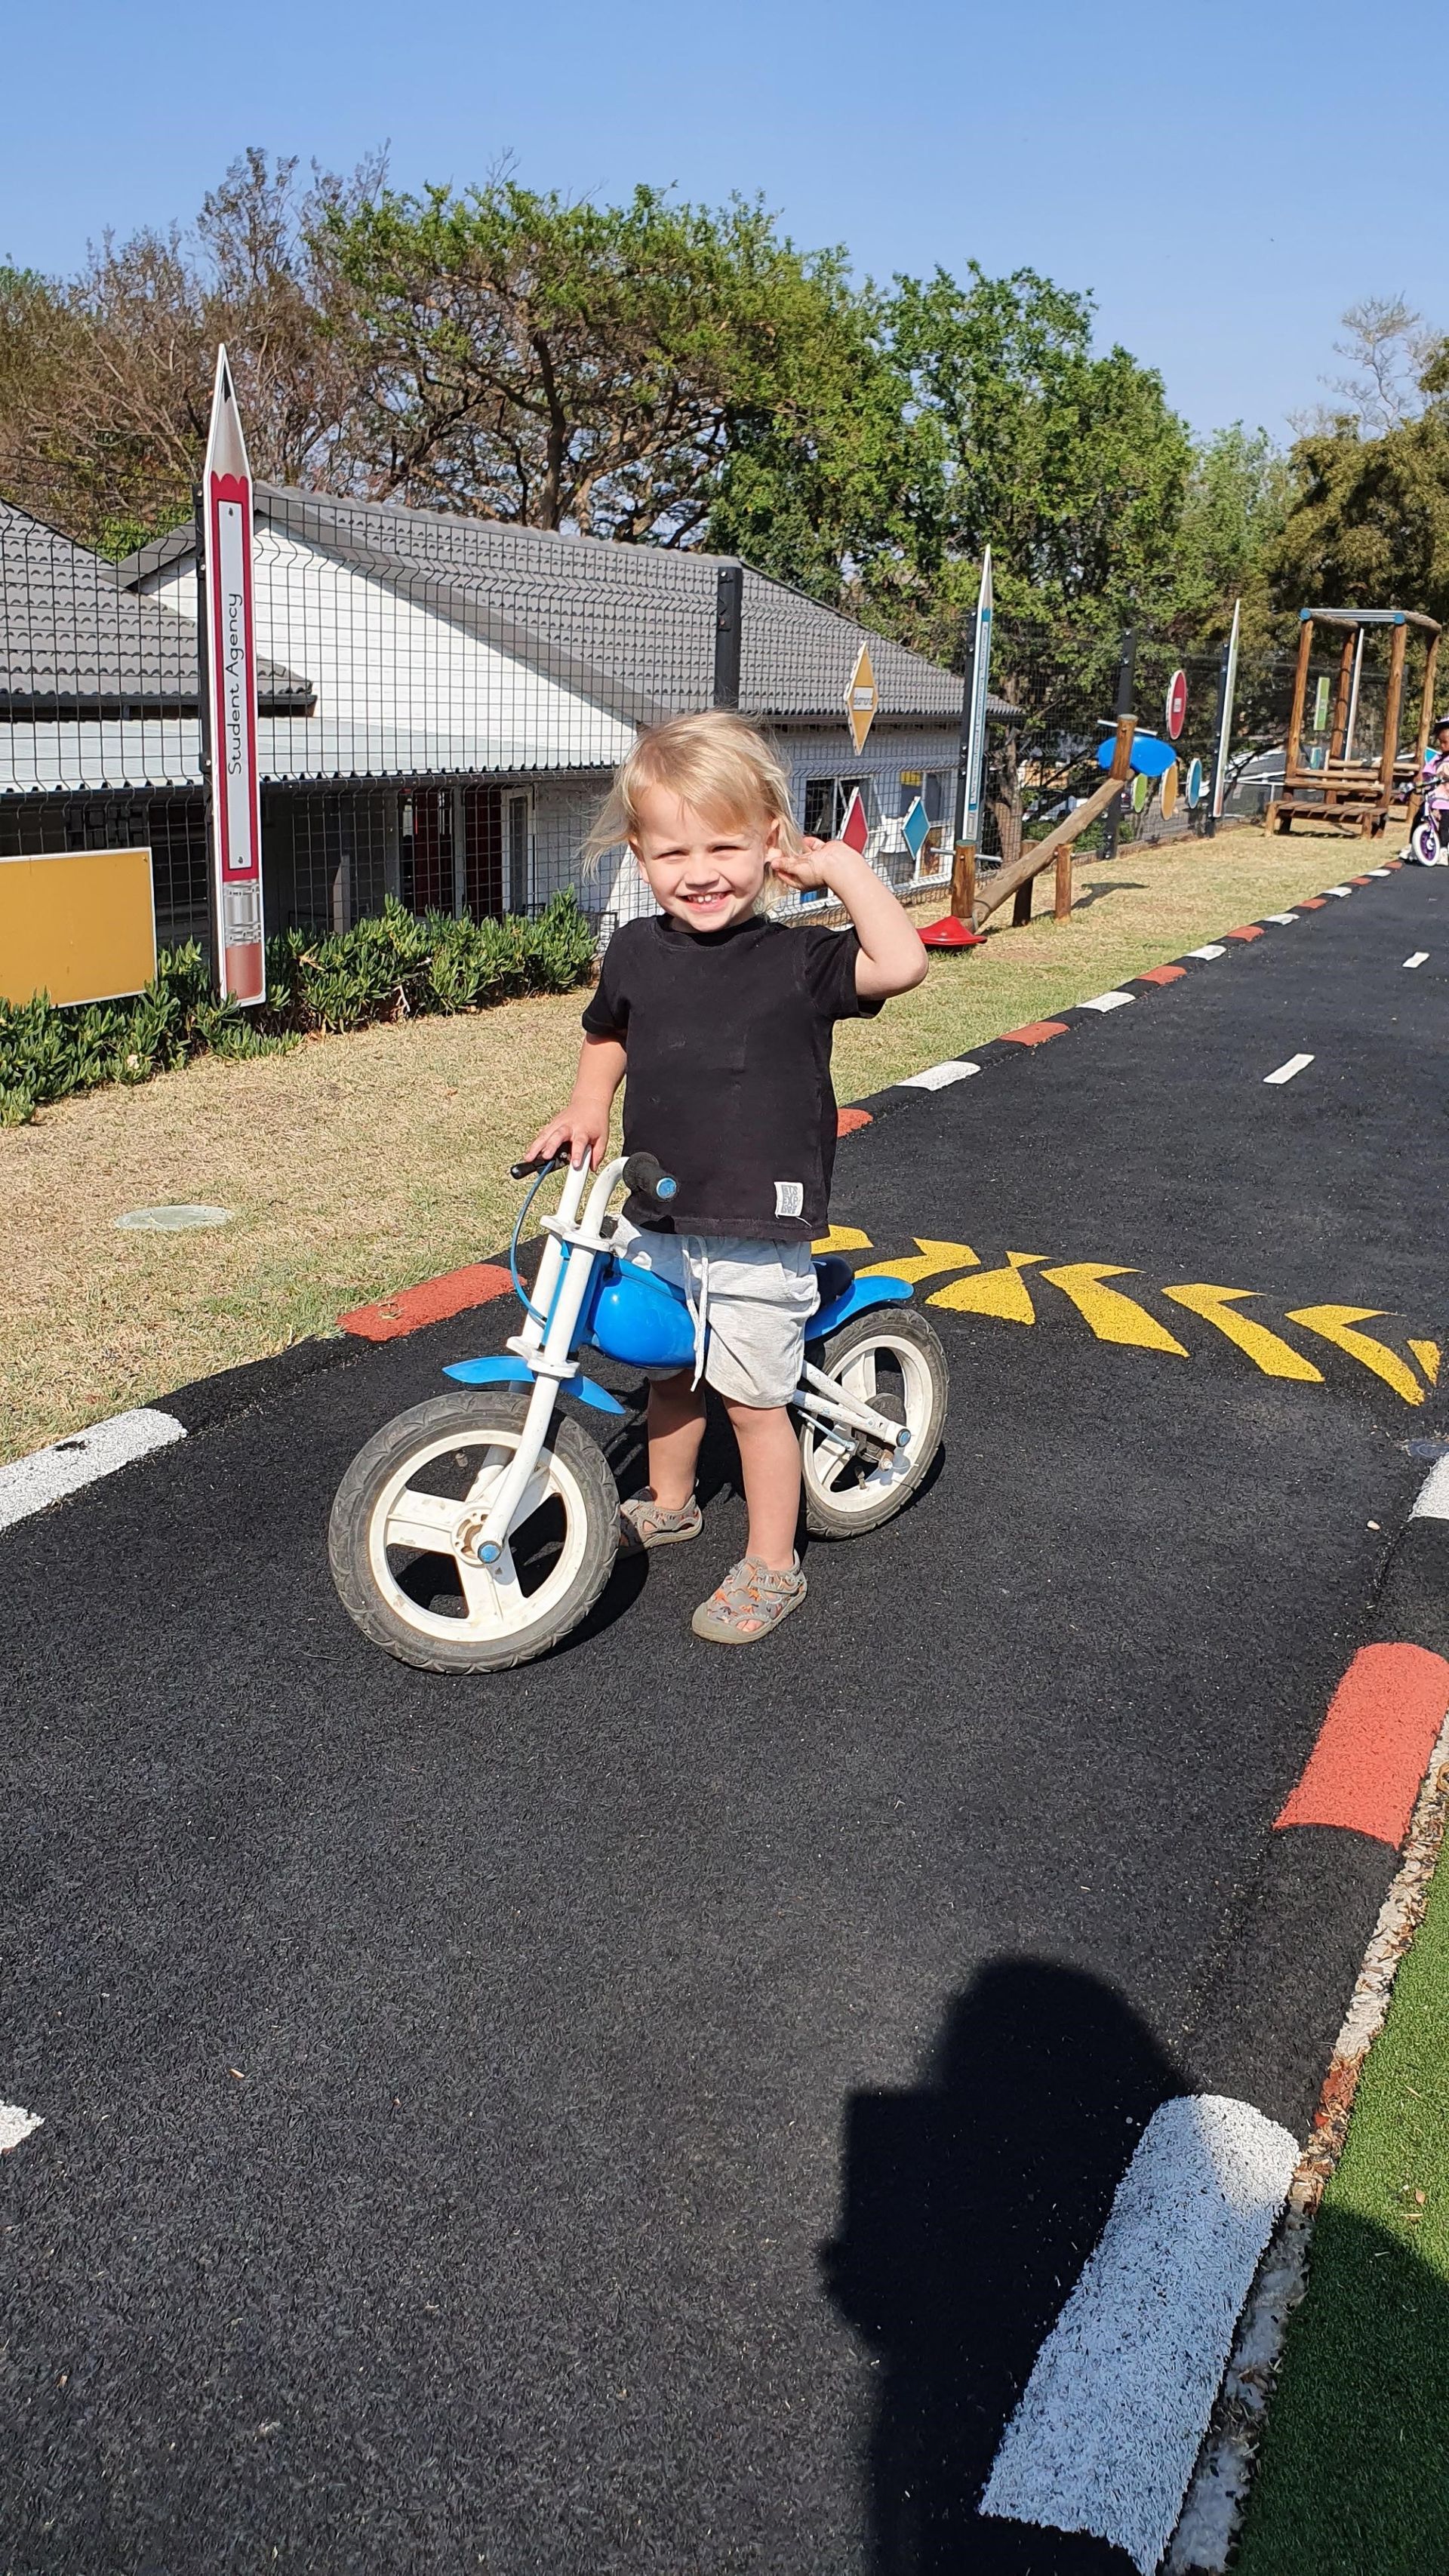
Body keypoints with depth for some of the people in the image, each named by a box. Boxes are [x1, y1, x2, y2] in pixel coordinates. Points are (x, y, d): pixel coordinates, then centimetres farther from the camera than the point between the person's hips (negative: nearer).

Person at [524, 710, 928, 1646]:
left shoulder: (799, 959, -13)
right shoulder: (637, 952, 0)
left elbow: (902, 963, -32)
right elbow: (609, 1037, 20)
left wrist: (840, 865, -24)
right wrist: (586, 1109, 4)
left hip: (760, 1235, -5)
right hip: (656, 1224, 5)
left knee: (755, 1400, 6)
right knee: (670, 1372, 24)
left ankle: (772, 1566, 24)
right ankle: (669, 1504, 49)